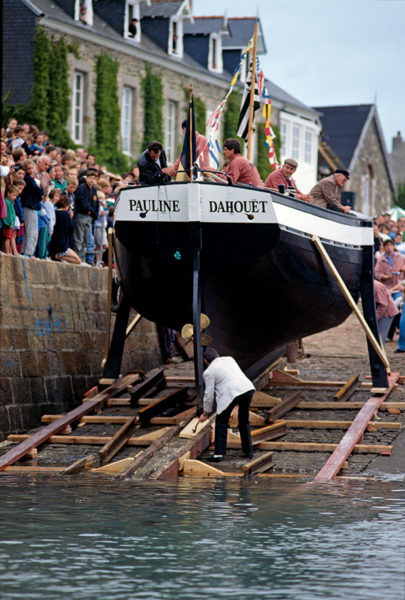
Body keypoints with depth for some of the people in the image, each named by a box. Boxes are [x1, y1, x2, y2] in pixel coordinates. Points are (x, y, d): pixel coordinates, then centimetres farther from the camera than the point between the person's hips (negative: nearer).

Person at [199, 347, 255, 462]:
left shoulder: (209, 372, 8)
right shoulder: (229, 359, 24)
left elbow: (209, 394, 9)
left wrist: (206, 413, 21)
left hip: (230, 394, -5)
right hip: (247, 388, 5)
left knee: (221, 423, 10)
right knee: (244, 421, 22)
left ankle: (219, 454, 4)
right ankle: (248, 451, 26)